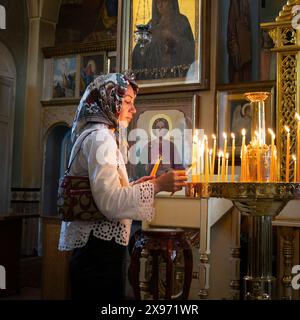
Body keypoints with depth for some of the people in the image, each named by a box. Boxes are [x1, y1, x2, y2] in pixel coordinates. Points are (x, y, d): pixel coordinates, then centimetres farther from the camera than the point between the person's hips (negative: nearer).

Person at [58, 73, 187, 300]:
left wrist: (134, 186, 9)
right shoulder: (100, 137, -13)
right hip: (100, 248, -10)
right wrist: (156, 185, -23)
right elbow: (109, 202, -23)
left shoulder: (93, 135, 18)